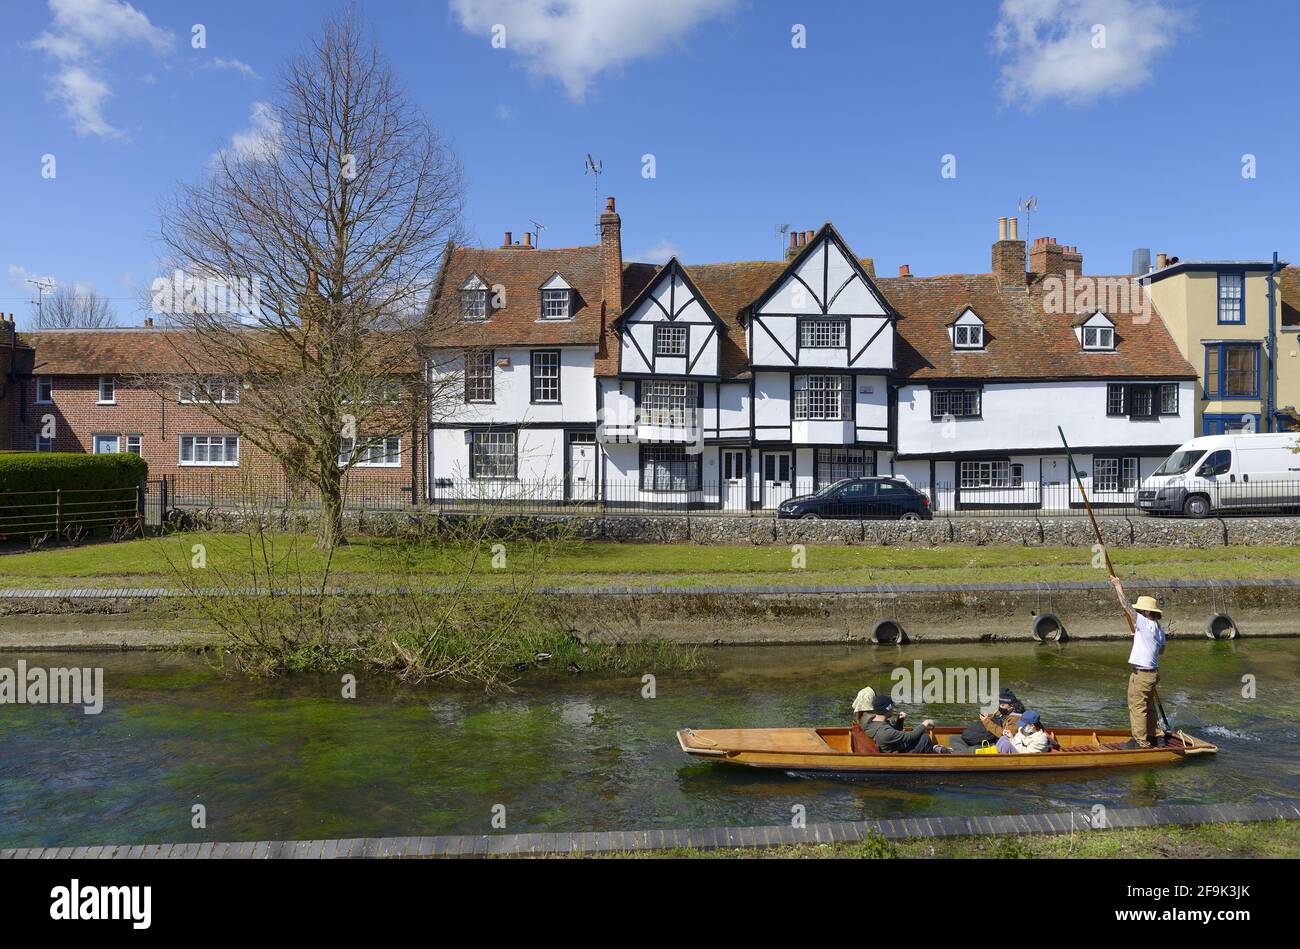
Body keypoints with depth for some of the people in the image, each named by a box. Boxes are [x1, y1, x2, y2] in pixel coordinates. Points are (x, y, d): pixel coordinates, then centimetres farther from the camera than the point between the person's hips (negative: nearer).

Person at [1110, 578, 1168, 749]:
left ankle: (1141, 741, 3)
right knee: (1148, 706, 20)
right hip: (1152, 672, 9)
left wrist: (1118, 586, -5)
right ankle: (1157, 736, 27)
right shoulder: (1159, 628, 9)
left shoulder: (1145, 623, -16)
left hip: (1141, 674, -9)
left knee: (1137, 707, -2)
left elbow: (1126, 606, -15)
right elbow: (1161, 650, 24)